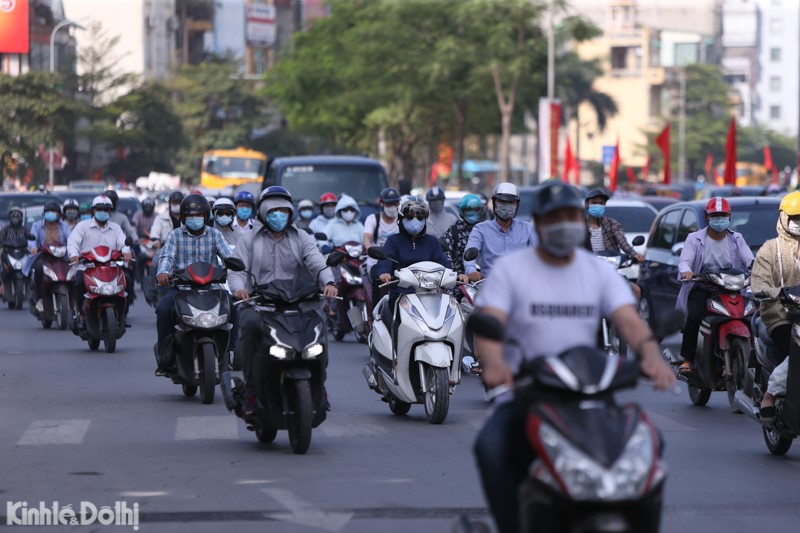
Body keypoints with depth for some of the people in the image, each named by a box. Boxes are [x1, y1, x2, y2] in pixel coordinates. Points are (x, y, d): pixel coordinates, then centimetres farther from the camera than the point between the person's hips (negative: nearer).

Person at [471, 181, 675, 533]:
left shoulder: (600, 272, 9)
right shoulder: (509, 269, 2)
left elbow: (630, 322, -6)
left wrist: (651, 356, -30)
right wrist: (495, 364, -37)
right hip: (523, 395, -3)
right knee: (490, 448, -33)